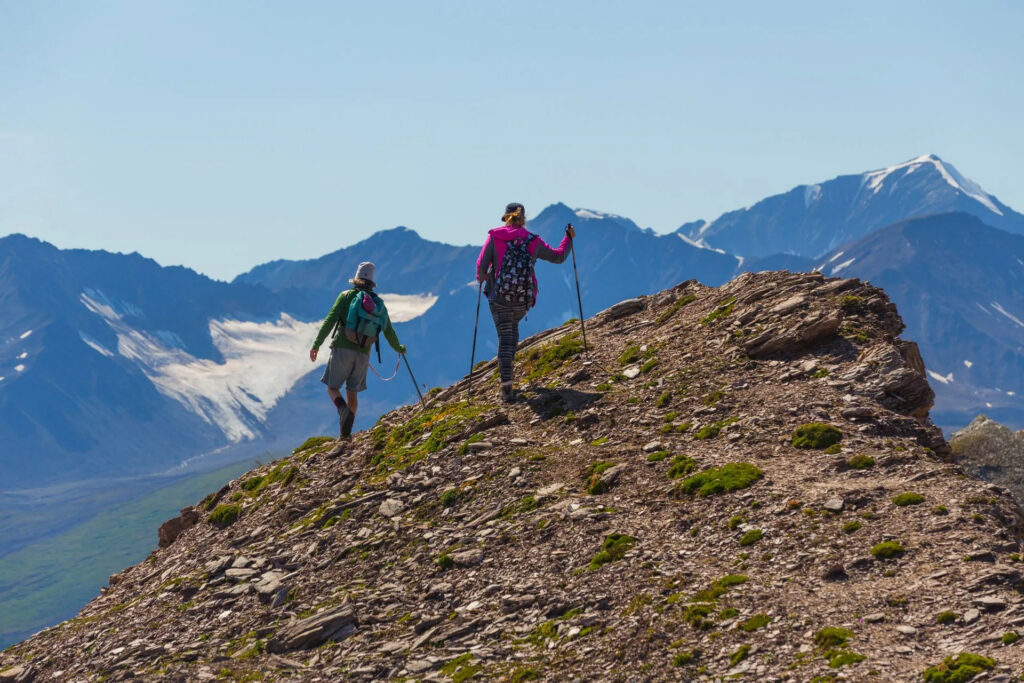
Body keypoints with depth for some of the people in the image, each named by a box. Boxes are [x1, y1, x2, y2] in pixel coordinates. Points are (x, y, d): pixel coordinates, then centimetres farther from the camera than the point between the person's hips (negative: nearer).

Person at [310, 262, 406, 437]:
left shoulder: (347, 296, 3)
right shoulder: (379, 304, 14)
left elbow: (330, 320, -6)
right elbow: (389, 332, 17)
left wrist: (316, 344, -7)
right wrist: (399, 348, 37)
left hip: (342, 349, -3)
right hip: (363, 353, 3)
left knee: (332, 388, 5)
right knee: (352, 392, 14)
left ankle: (344, 410, -25)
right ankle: (346, 432, 8)